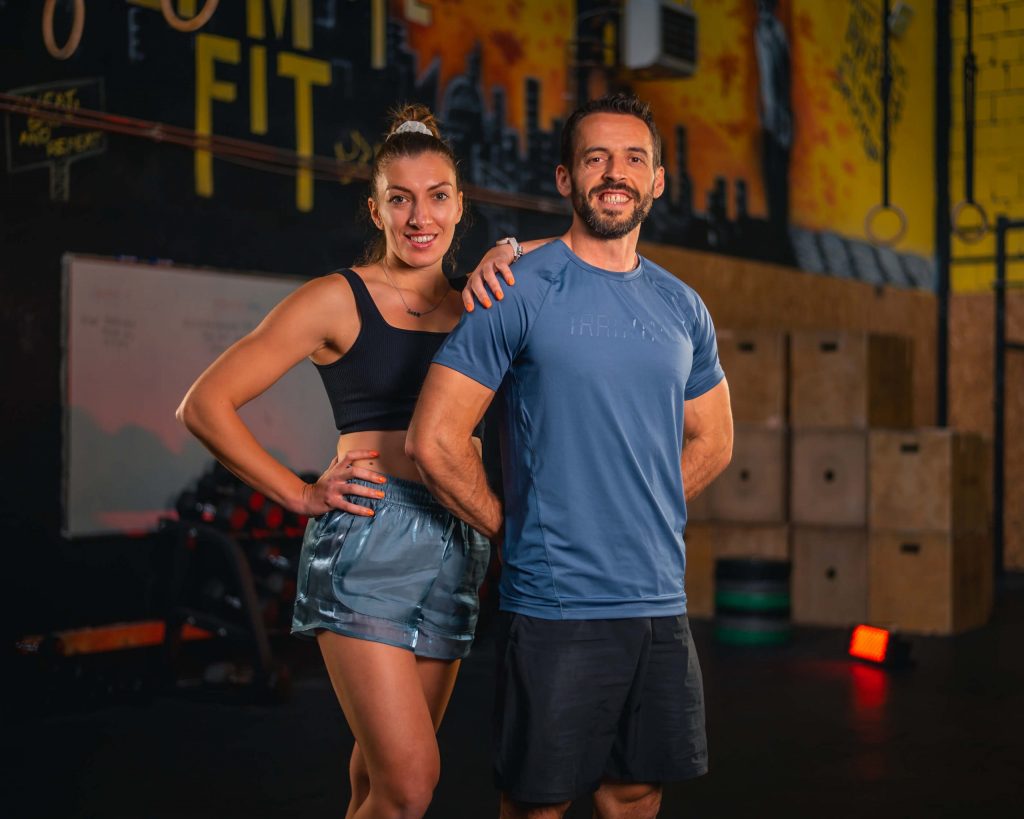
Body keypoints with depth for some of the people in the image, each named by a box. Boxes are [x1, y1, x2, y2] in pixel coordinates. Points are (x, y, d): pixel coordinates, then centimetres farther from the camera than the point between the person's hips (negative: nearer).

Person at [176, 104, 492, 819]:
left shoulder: (472, 308, 12)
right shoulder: (338, 300, 0)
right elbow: (205, 405, -2)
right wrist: (302, 494, -5)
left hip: (457, 547, 5)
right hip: (370, 540, -5)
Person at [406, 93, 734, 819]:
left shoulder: (682, 308, 9)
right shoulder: (520, 292, -7)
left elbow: (711, 441, 22)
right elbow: (433, 439, -9)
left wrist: (641, 515, 9)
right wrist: (511, 530, -3)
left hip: (660, 602, 5)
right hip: (553, 610, -5)